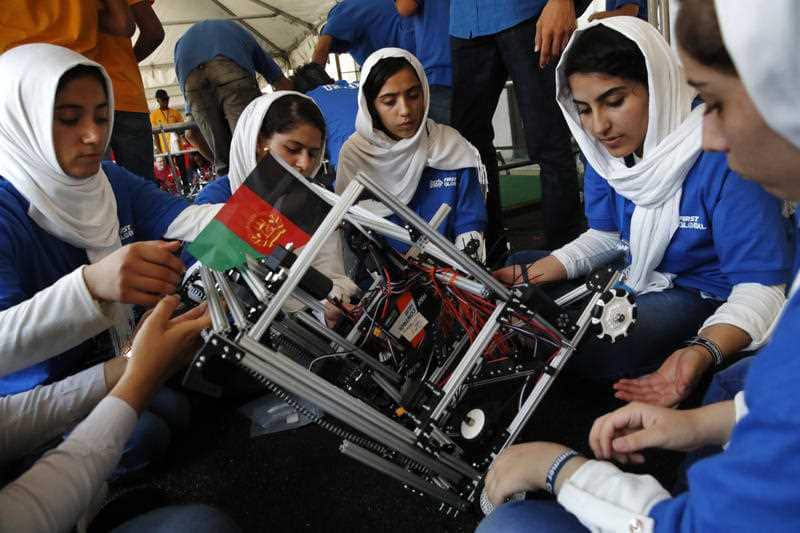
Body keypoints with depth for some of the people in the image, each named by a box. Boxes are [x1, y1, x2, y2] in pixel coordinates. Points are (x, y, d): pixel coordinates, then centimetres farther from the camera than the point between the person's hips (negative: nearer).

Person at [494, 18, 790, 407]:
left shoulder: (724, 158, -29)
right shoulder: (607, 149, -6)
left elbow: (760, 285, -28)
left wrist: (702, 352, -48)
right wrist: (534, 274, -7)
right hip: (643, 279, 7)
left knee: (588, 354, -30)